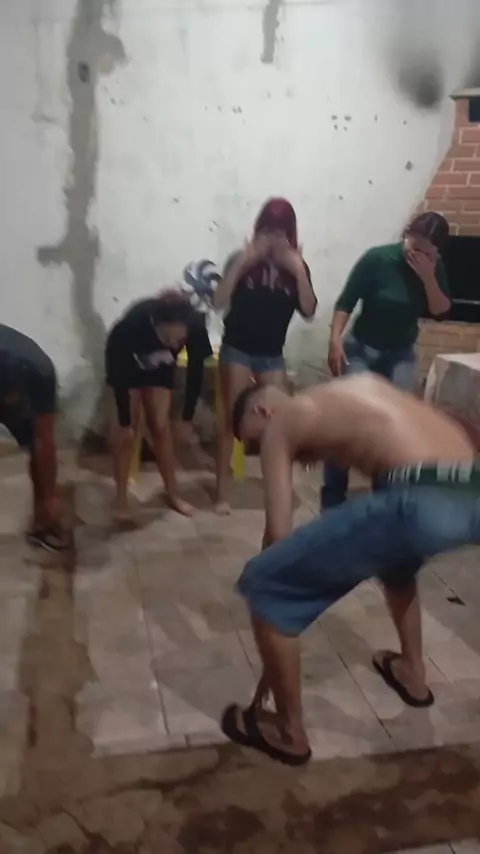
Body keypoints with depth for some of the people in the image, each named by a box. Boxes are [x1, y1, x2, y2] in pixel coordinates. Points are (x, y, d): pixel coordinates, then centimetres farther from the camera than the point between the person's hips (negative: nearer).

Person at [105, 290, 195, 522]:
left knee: (161, 425, 1)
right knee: (129, 427, -6)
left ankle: (172, 493, 13)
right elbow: (120, 376, -30)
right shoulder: (134, 324, -43)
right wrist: (125, 422, -22)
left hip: (159, 367, 2)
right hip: (125, 363, -2)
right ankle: (121, 497, 3)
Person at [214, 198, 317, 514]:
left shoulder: (296, 265, 1)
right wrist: (241, 262, -22)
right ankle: (223, 491, 6)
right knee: (232, 415, 0)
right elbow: (220, 301, -17)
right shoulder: (243, 259, -6)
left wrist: (299, 270, -17)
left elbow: (309, 310, -9)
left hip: (272, 354, 3)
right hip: (237, 349, -2)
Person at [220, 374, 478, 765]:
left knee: (264, 583, 9)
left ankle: (289, 732, 21)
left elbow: (279, 533, 10)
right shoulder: (362, 382, 31)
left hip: (423, 503, -8)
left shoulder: (280, 424, 14)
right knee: (396, 550, 42)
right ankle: (412, 673, 52)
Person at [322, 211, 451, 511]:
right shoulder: (377, 258, -16)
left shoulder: (435, 268, -4)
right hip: (361, 349, -3)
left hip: (401, 354, 3)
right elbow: (346, 302, -16)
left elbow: (441, 311, -9)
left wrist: (428, 278, -23)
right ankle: (333, 496, 3)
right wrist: (335, 342, -25)